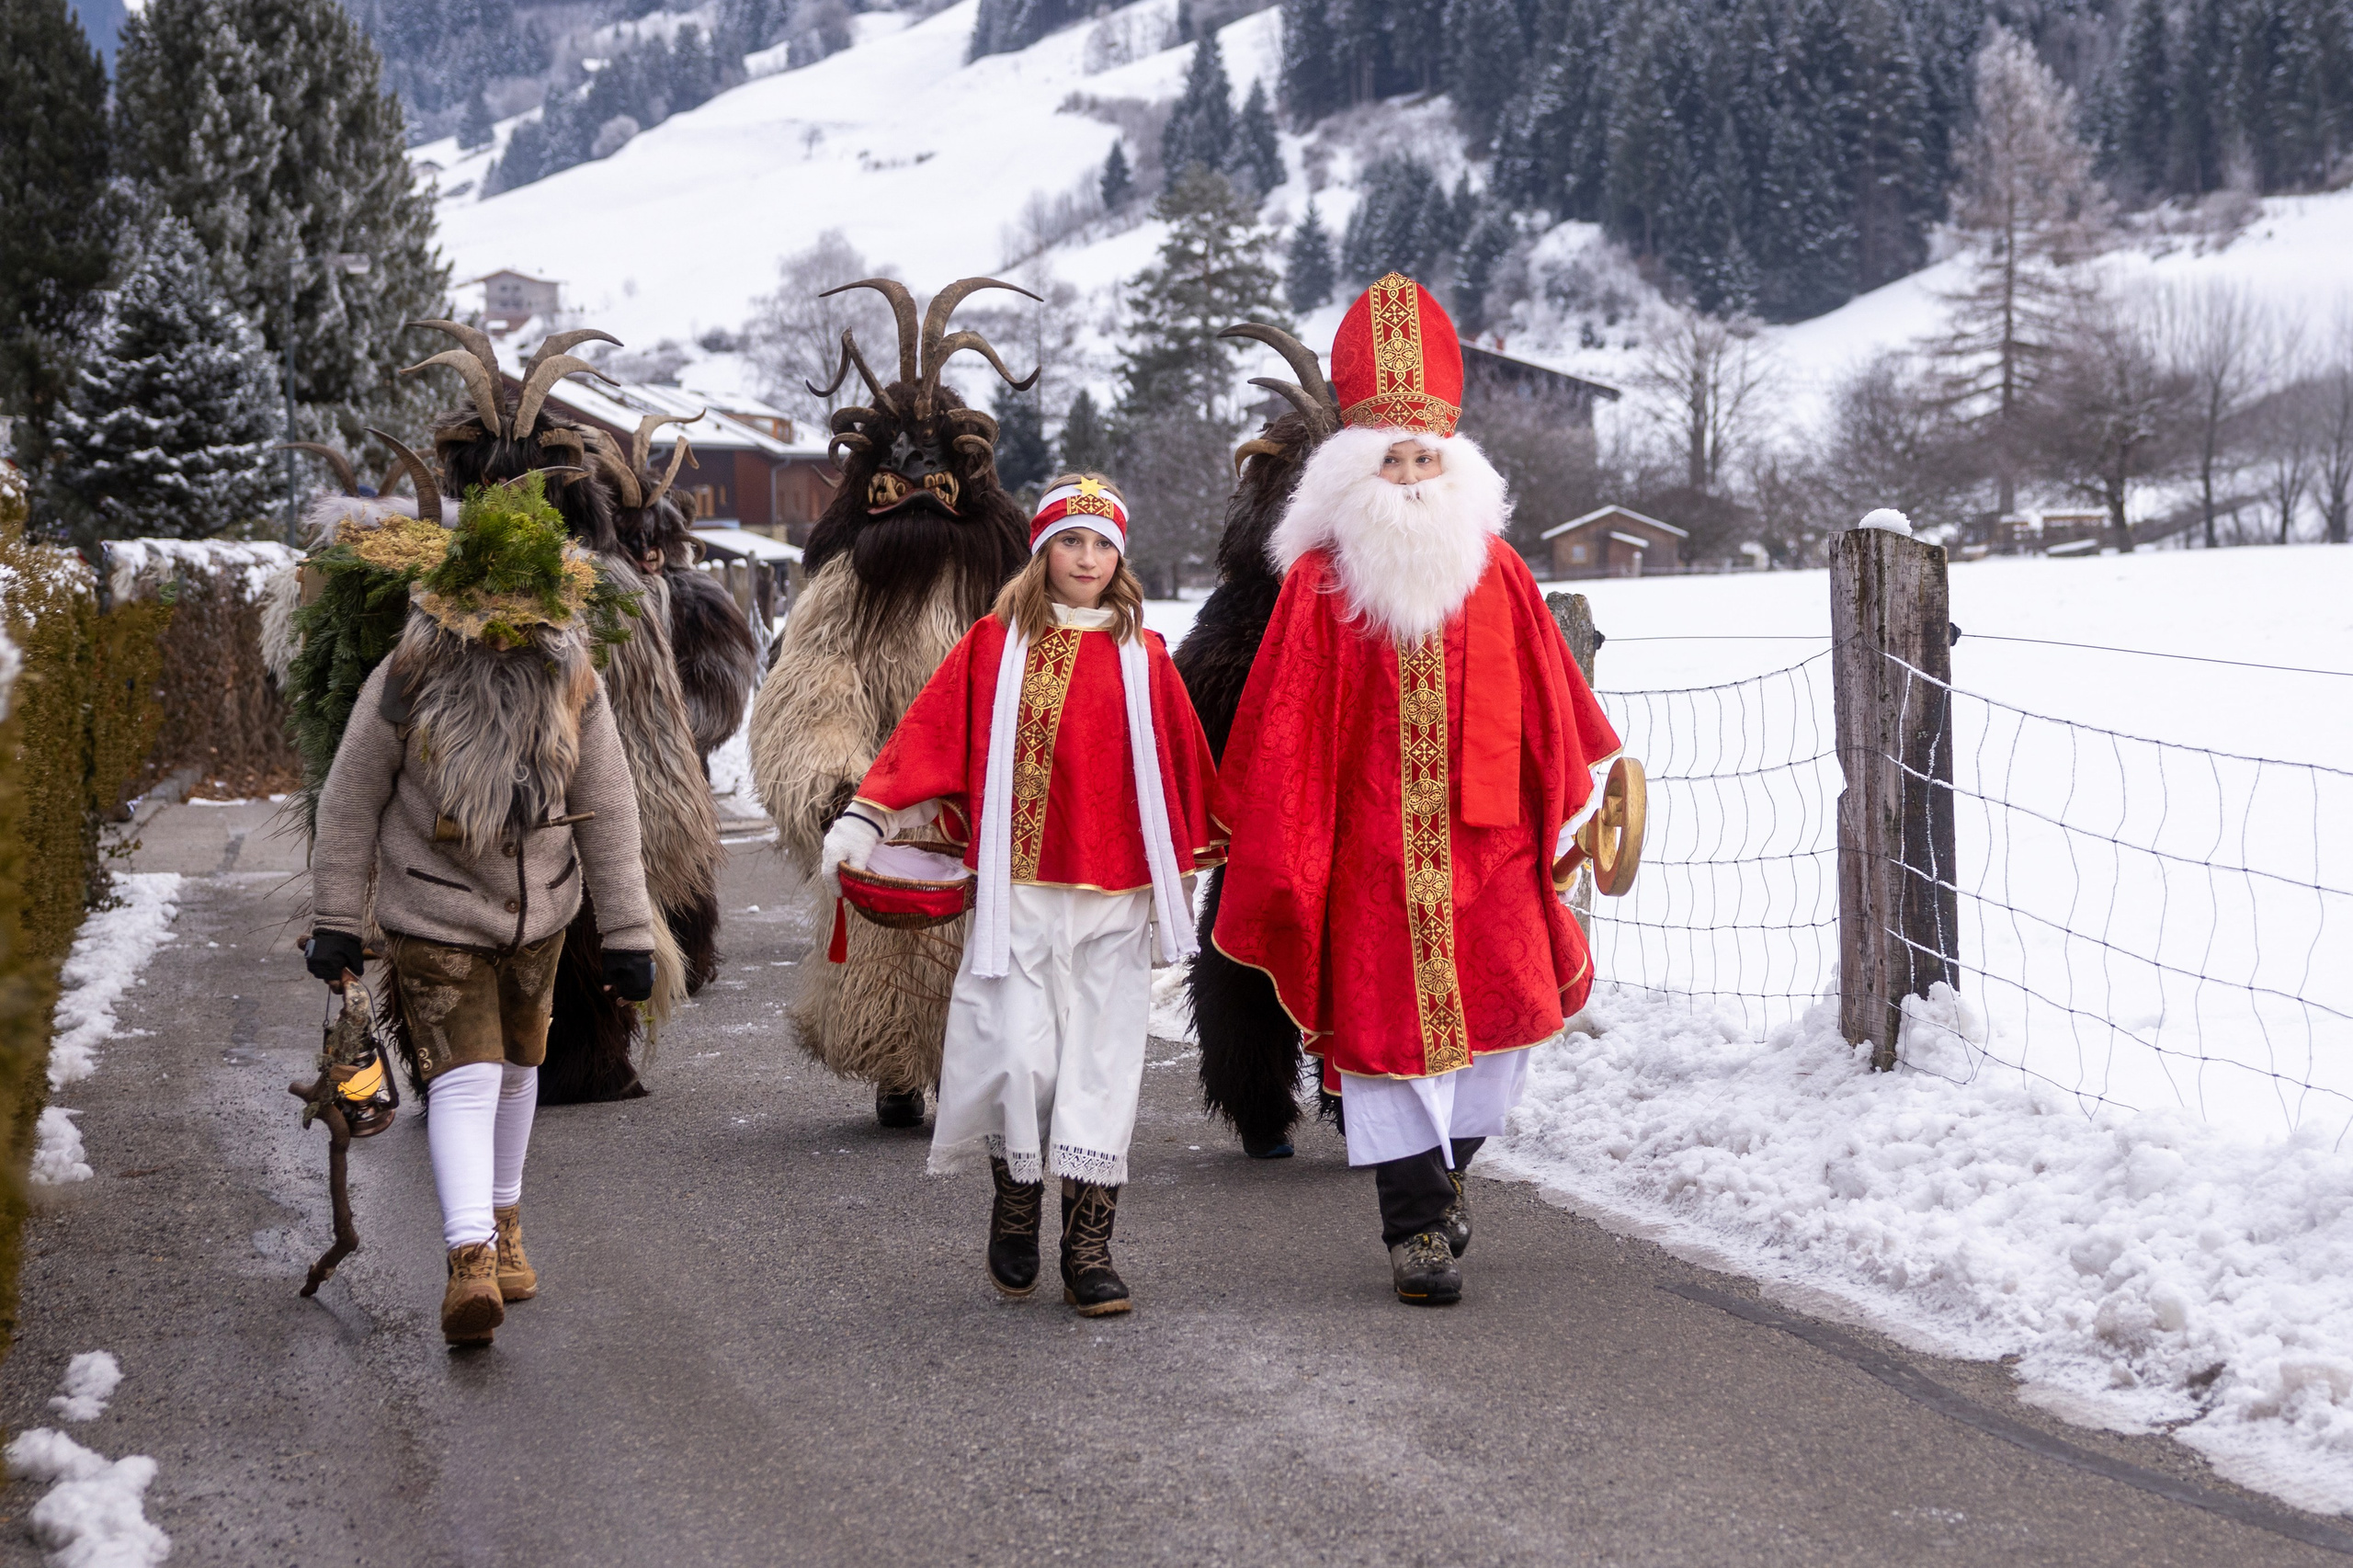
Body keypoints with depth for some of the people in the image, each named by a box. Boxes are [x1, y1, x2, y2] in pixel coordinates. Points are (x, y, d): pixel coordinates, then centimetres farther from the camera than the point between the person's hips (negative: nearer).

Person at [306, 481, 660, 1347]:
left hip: (535, 914, 2)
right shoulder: (406, 682, -16)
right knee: (464, 1082, -4)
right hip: (433, 914, -2)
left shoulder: (572, 688, -12)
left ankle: (500, 1219, 17)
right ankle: (471, 1259, -5)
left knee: (514, 1069, 9)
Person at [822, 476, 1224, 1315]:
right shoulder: (994, 646, 6)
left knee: (1102, 1064, 0)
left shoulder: (1143, 657, 9)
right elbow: (928, 735, 3)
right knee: (1018, 1057, -9)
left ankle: (1088, 1248, 4)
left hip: (1116, 900, 1)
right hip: (1018, 896, -1)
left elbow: (1179, 770, 15)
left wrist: (1184, 878, 16)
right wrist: (863, 820, -5)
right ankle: (1015, 1204, 16)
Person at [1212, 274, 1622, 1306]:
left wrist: (1572, 807, 10)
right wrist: (1282, 849, -5)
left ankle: (1446, 1160, 30)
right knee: (1385, 1022, -2)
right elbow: (1284, 725, -2)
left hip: (1483, 839, 3)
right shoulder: (1320, 579, -2)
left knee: (1507, 1012, 5)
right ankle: (1418, 1222, 7)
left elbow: (1549, 702, 11)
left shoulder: (1495, 572, 6)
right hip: (1369, 843, -3)